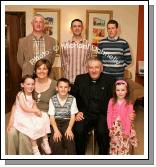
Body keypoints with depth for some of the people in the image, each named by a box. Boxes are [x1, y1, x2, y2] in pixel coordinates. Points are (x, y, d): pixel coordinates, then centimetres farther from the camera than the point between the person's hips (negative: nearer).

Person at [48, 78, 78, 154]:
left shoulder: (72, 99, -3)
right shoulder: (53, 99, -2)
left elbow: (72, 116, -3)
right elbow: (52, 117, -5)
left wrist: (69, 129, -20)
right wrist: (56, 130, -20)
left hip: (67, 121, 0)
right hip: (56, 122, 0)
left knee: (69, 138, -25)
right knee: (56, 139, -24)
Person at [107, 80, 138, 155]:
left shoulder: (128, 104, -9)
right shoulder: (111, 101, -4)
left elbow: (129, 118, -9)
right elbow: (109, 115, -4)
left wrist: (127, 131, -12)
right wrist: (110, 127, -7)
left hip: (124, 127, -1)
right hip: (114, 127, 2)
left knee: (124, 145, 2)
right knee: (114, 144, 12)